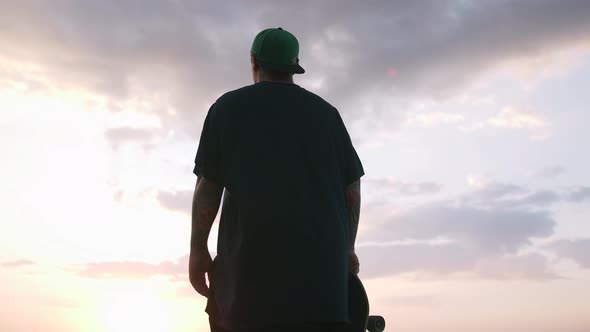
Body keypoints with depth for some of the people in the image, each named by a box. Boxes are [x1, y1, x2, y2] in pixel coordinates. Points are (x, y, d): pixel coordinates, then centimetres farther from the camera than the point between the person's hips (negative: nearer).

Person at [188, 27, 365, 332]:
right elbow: (351, 189, 12)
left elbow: (208, 186, 1)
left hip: (254, 251, -2)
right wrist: (346, 248, 20)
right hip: (321, 253, 3)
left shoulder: (228, 106, 8)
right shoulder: (325, 112, 15)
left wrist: (198, 249, 7)